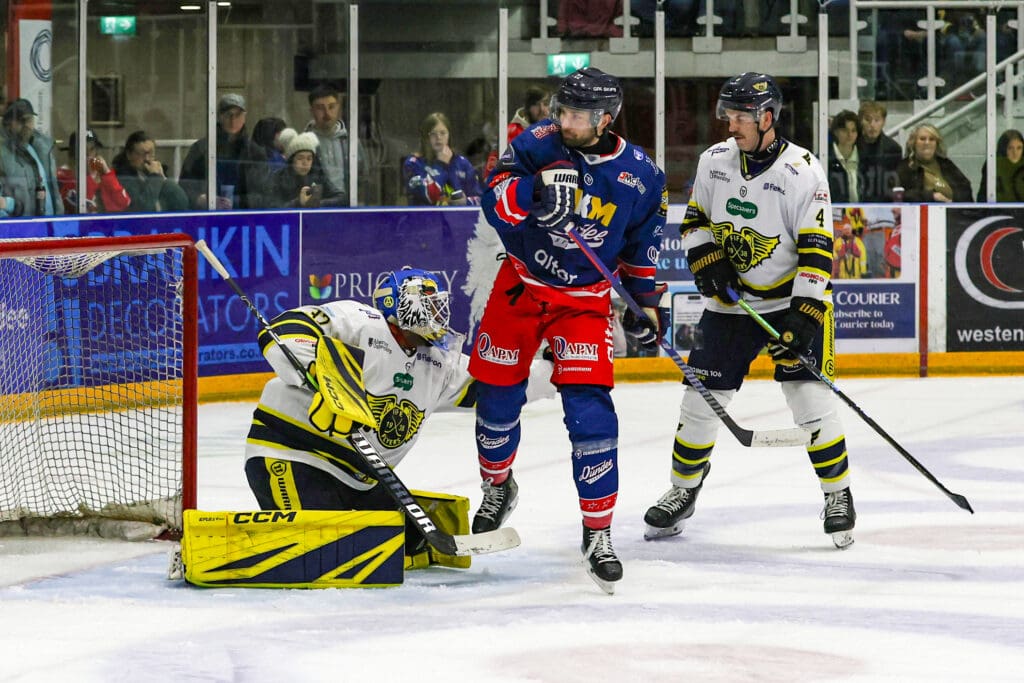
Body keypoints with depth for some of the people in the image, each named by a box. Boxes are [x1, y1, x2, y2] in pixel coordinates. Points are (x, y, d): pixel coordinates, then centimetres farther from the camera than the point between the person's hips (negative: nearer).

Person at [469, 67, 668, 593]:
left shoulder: (640, 176, -9)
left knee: (589, 410, -14)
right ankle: (498, 488, 42)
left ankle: (598, 533, -7)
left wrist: (647, 302, 6)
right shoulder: (539, 145, -14)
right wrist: (535, 190, -45)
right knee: (497, 397, 11)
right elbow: (495, 201, -27)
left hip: (584, 299, -1)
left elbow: (642, 244, 7)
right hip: (520, 284, 1)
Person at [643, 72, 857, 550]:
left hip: (794, 300, -4)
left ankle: (837, 494, 3)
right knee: (701, 397, 3)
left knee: (809, 396, -13)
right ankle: (682, 492, 21)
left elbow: (816, 250, -18)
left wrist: (805, 315, -25)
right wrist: (706, 259, -7)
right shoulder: (714, 161, -1)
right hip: (731, 301, 4)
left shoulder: (802, 172, -17)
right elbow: (695, 219, 13)